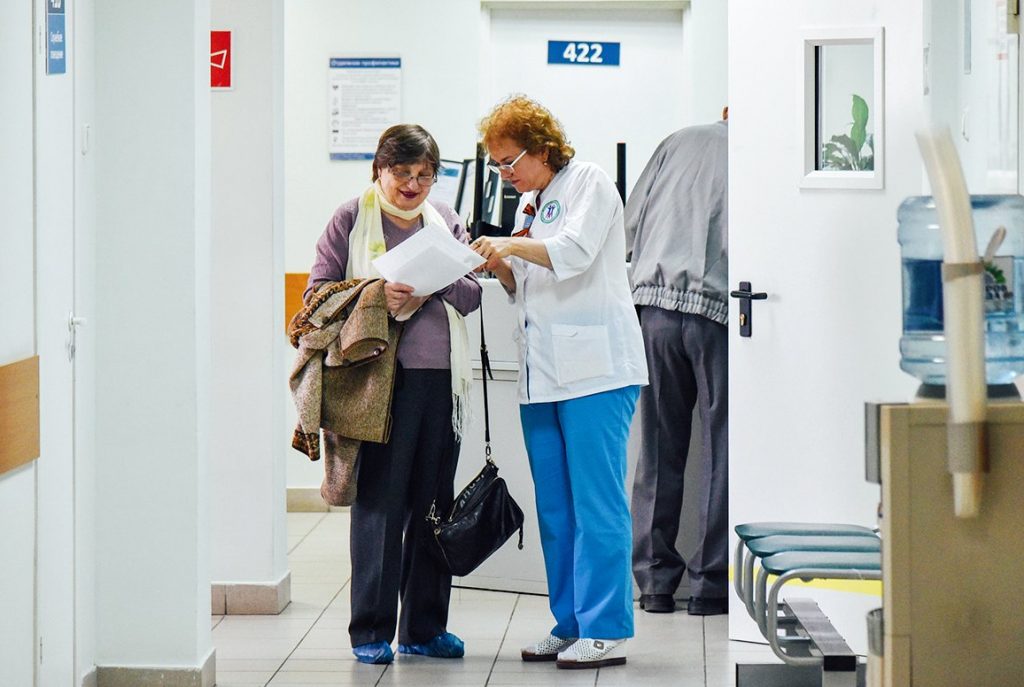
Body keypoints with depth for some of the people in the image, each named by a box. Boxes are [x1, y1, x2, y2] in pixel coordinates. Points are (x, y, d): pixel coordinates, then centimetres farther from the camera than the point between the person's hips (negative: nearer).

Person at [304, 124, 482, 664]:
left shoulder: (445, 221, 16)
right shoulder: (350, 220, 4)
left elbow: (472, 294, 12)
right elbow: (318, 292, 0)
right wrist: (374, 295, -17)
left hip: (441, 376, 4)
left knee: (433, 502, 7)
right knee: (379, 501, -5)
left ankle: (424, 627, 16)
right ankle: (371, 631, 2)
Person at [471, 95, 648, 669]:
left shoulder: (589, 181, -1)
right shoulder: (529, 203, 21)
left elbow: (574, 252, -15)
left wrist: (512, 246, -9)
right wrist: (500, 266, 5)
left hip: (595, 368, -8)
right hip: (544, 374, 8)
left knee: (596, 504, -8)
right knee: (554, 509, 8)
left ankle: (606, 631, -7)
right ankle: (570, 625, 13)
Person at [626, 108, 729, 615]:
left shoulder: (678, 142, 13)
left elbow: (632, 221, 13)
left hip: (655, 306, 3)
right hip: (717, 312, -3)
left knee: (659, 448, 9)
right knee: (721, 450, 5)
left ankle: (655, 582, 12)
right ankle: (709, 584, 6)